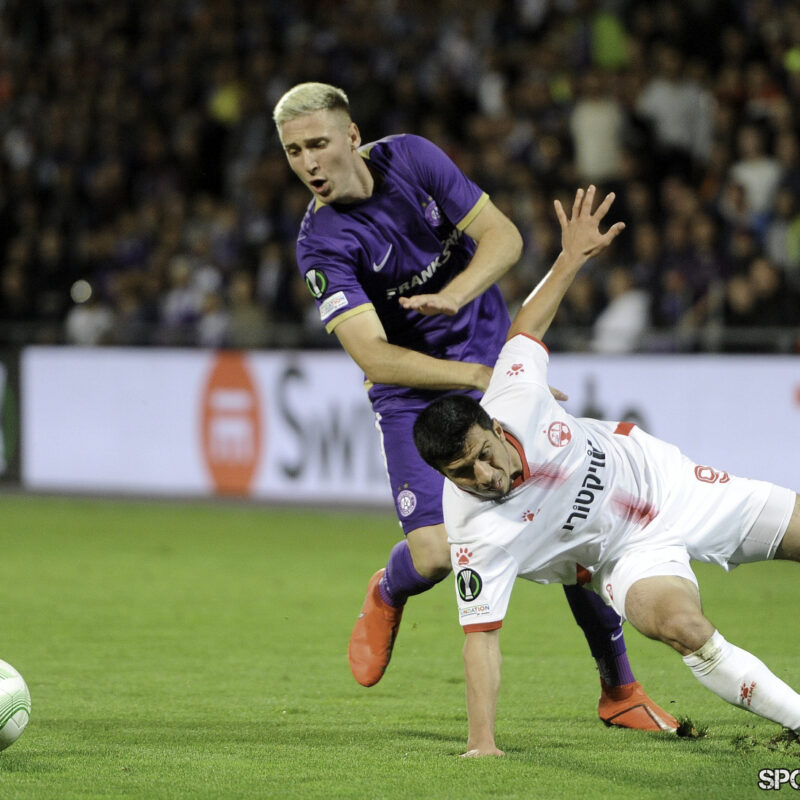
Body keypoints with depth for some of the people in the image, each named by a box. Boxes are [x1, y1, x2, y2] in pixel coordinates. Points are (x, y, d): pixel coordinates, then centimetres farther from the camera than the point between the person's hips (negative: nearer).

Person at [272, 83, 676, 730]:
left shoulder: (411, 157, -8)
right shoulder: (321, 244, -18)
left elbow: (503, 235, -8)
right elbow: (373, 356, -26)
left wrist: (455, 294, -28)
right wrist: (480, 378, -34)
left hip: (496, 365, 3)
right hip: (413, 395, -3)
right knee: (435, 552, -18)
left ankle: (620, 688, 12)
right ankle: (387, 595, 22)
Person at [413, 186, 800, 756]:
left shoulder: (515, 397, -24)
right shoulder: (477, 535, -31)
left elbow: (526, 328, -3)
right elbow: (480, 635, -30)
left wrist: (572, 257, 4)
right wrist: (481, 743, -36)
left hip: (659, 474, 5)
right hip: (630, 554, -5)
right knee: (681, 624, -36)